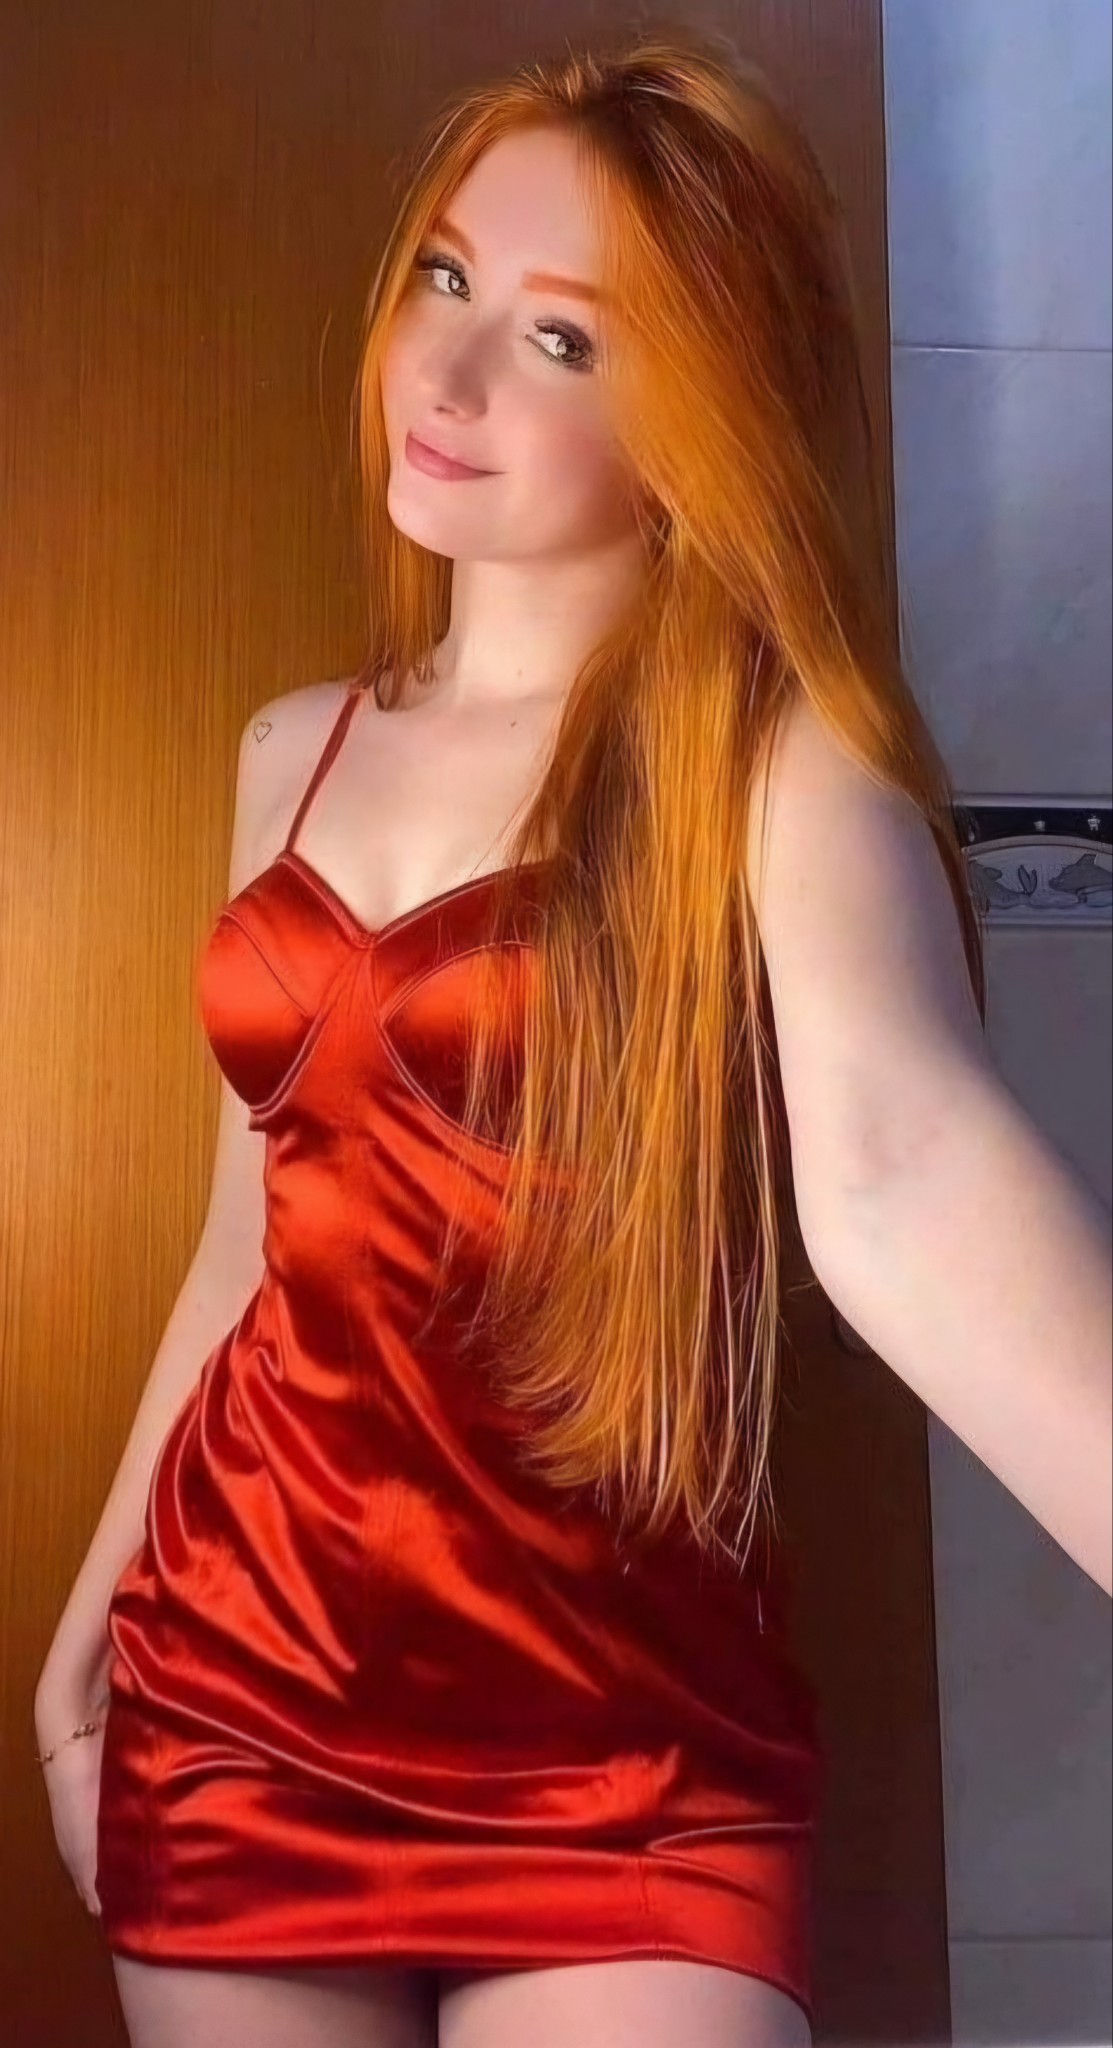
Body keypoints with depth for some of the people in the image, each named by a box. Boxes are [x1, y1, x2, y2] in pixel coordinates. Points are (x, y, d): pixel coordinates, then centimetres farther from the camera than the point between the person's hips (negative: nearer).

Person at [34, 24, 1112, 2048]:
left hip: (609, 1756, -4)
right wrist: (88, 1623, 17)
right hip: (232, 1701, 5)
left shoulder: (774, 758, -11)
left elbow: (892, 1161, -30)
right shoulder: (294, 754, 6)